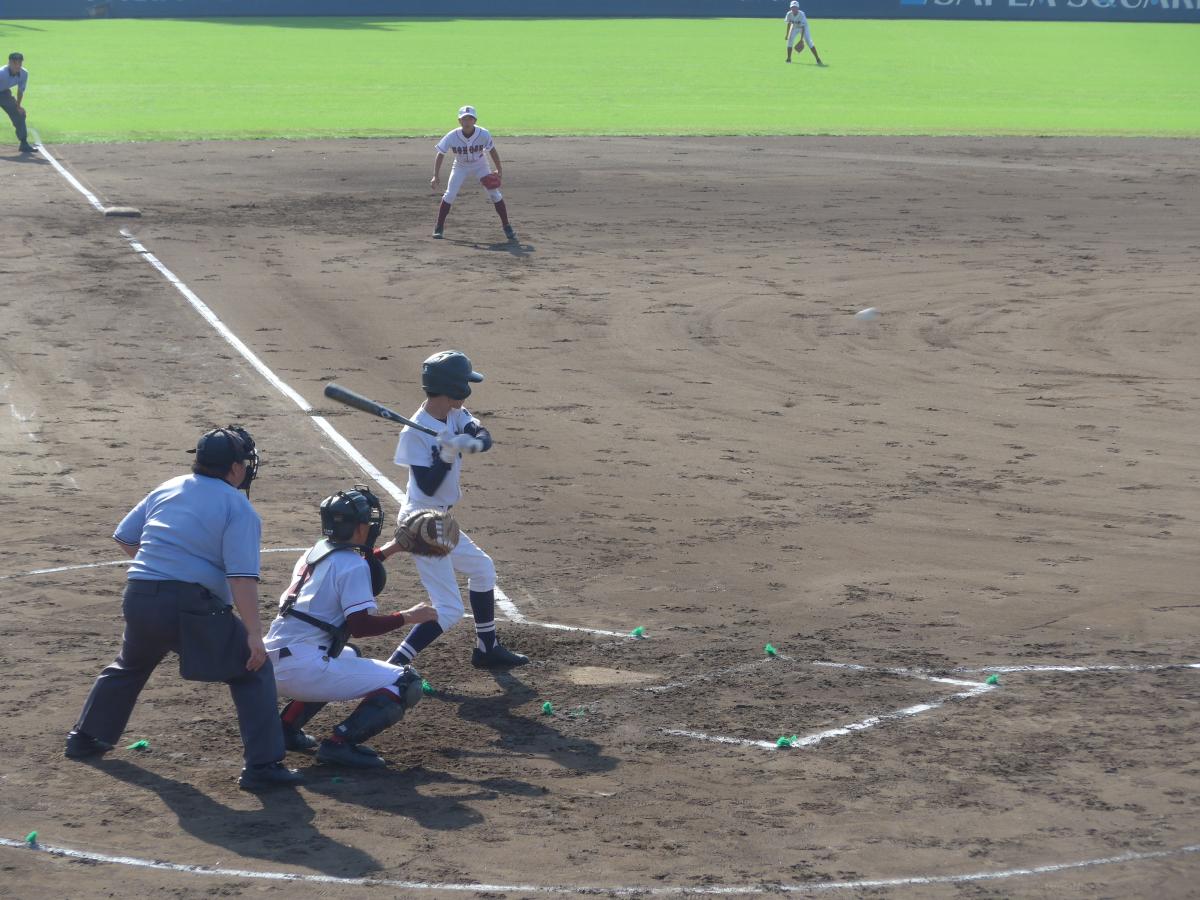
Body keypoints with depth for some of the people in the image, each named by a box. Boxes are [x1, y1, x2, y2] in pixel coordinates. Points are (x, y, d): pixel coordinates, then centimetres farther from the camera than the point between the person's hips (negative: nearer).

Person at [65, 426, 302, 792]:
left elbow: (125, 537, 18)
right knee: (253, 671, 5)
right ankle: (263, 765, -5)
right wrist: (253, 634, -14)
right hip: (193, 606, -6)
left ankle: (86, 737, 44)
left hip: (139, 599, 6)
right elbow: (242, 576, -14)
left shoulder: (167, 489, 15)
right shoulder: (238, 508, -5)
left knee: (129, 666, 34)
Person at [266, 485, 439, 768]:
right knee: (407, 684, -6)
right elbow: (360, 626, -14)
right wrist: (407, 617, -7)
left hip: (273, 665, 9)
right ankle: (340, 743, -15)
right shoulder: (353, 565, -8)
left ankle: (286, 725, 25)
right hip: (304, 668, -9)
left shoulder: (313, 554, 16)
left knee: (350, 655, 40)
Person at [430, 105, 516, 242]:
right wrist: (436, 176, -22)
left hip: (480, 167, 0)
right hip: (460, 168, 0)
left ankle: (507, 227, 4)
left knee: (495, 194, -7)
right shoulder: (452, 137, -26)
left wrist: (499, 169, -11)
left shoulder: (483, 134, -25)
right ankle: (439, 227, 1)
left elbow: (492, 151, -8)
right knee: (449, 195, -13)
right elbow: (440, 154, -16)